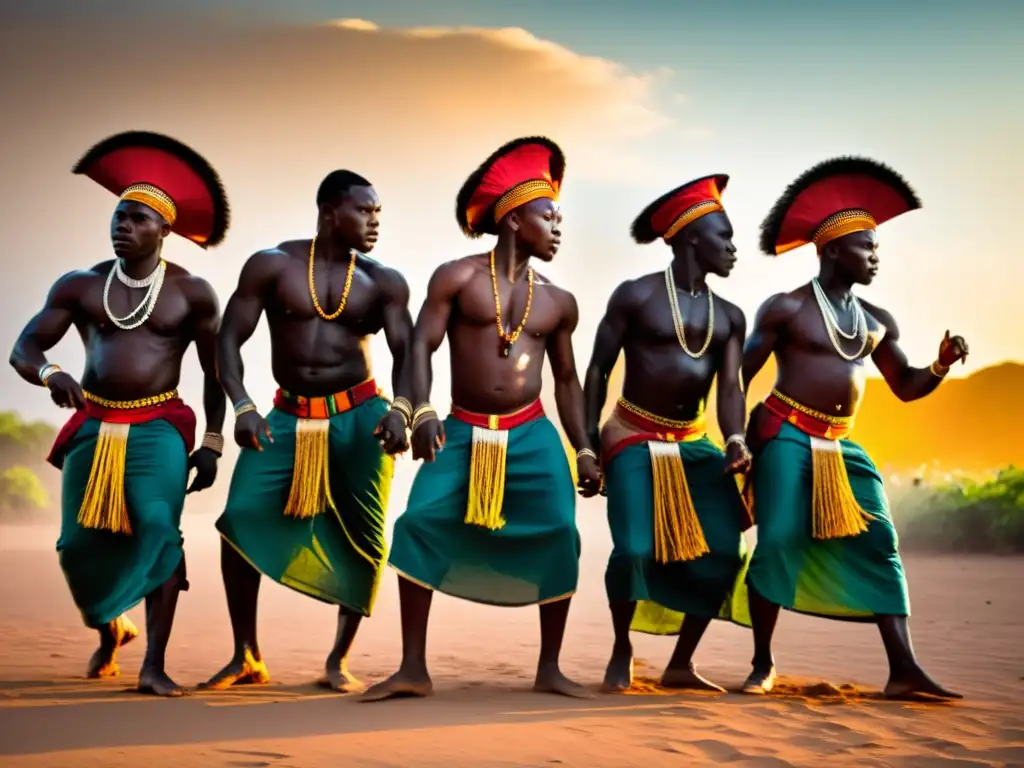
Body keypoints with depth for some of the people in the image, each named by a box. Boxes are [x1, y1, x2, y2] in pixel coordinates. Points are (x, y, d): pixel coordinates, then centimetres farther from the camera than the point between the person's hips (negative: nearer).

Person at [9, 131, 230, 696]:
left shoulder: (191, 292, 1)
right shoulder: (80, 286, 4)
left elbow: (216, 370, 6)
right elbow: (22, 350, 3)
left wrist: (212, 443, 0)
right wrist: (50, 373, -21)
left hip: (159, 428, -2)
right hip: (92, 426, 3)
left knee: (158, 527, -21)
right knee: (79, 541, 2)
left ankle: (154, 664, -20)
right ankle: (108, 631, 33)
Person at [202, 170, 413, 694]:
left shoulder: (383, 282, 3)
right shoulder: (271, 265, -1)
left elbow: (405, 352, -6)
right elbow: (230, 339, -3)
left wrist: (400, 410, -27)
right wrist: (242, 408, -18)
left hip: (360, 416, 1)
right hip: (289, 416, 0)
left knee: (364, 538, -3)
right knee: (242, 519, -13)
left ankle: (338, 660, 12)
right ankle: (246, 657, 1)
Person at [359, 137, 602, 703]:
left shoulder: (558, 302, 10)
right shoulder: (456, 278, -1)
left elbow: (566, 379, 16)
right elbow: (421, 345, -5)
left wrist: (584, 449, 10)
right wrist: (421, 413, -20)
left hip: (533, 436, 2)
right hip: (463, 433, -2)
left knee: (559, 537, -10)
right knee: (419, 526, -14)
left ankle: (549, 669, 4)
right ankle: (413, 670, -6)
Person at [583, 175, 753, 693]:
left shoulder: (730, 318, 8)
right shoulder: (636, 296, -5)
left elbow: (730, 388, -3)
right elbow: (598, 371, -3)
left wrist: (736, 442, -22)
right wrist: (588, 444, -9)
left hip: (693, 443, 5)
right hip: (634, 440, -5)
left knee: (723, 550, -8)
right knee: (634, 550, -17)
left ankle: (681, 664, 6)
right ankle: (621, 653, 10)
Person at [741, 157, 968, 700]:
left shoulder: (878, 322, 12)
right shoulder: (785, 308, -6)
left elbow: (905, 387, 17)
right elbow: (740, 375, -7)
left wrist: (941, 367, -3)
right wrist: (740, 441, -14)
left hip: (843, 446, 6)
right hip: (786, 436, -6)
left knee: (879, 545, -2)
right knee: (779, 541, -12)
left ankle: (903, 671, -3)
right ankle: (763, 664, 1)